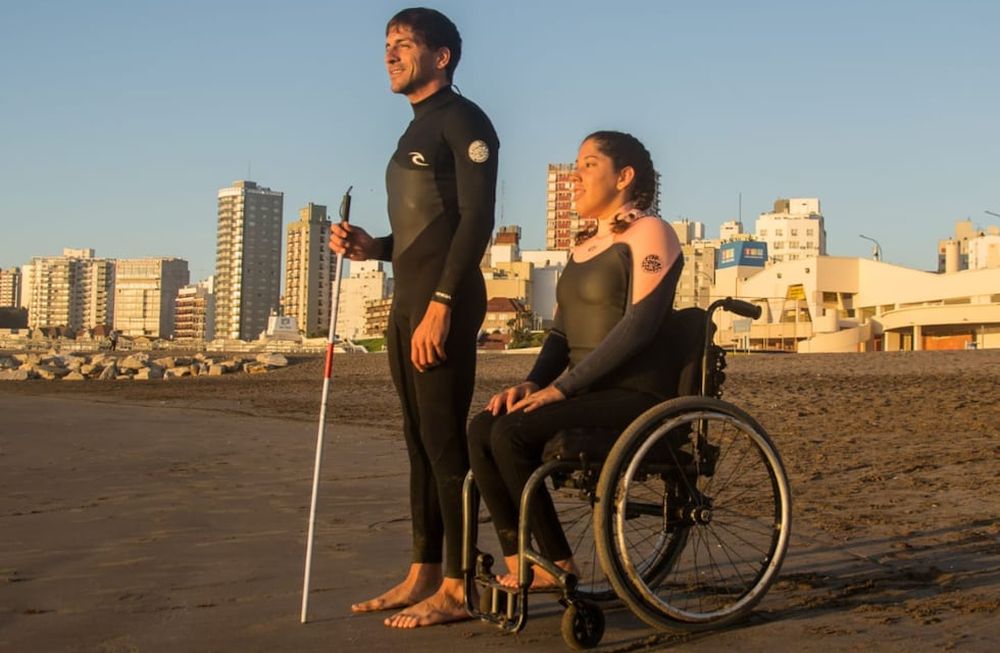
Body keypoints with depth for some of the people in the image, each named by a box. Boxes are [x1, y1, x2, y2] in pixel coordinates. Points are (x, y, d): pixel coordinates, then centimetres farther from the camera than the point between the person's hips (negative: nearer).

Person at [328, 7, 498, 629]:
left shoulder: (463, 120, -4)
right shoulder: (416, 133, 23)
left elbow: (476, 220, -14)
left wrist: (440, 304, -21)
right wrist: (370, 246, 6)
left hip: (445, 302, -9)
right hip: (408, 300, 9)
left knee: (445, 442, -9)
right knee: (421, 441, 10)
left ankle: (458, 587, -3)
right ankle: (423, 575, 16)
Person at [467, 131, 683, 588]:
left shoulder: (648, 234, -5)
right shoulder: (583, 245, 21)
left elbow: (640, 323, -18)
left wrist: (560, 387, -20)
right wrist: (532, 383, 0)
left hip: (633, 393, -8)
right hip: (587, 393, 8)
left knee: (512, 434, -26)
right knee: (482, 428, -14)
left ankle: (555, 564, -12)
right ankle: (516, 565, -12)